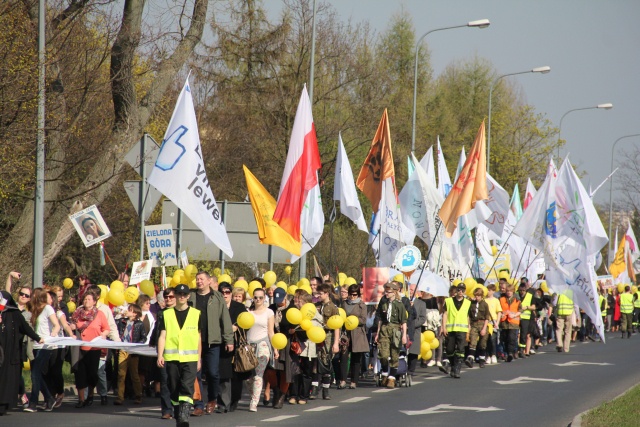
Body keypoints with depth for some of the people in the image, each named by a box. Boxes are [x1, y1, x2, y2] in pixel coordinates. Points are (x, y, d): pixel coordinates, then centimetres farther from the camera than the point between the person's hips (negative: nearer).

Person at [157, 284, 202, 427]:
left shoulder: (196, 314, 8)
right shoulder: (167, 314, 9)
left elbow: (199, 338, 11)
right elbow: (162, 336, 4)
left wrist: (199, 359, 9)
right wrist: (160, 355, -8)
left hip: (190, 358, -2)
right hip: (172, 358, 2)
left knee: (187, 388, -16)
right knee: (174, 390, 6)